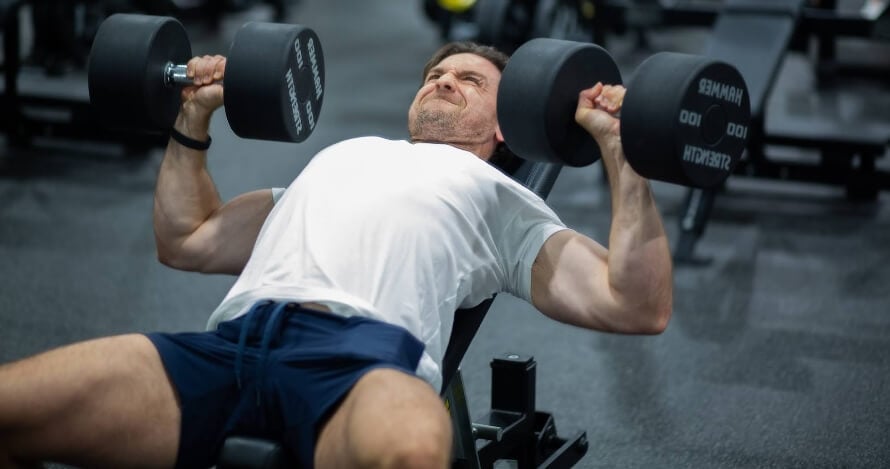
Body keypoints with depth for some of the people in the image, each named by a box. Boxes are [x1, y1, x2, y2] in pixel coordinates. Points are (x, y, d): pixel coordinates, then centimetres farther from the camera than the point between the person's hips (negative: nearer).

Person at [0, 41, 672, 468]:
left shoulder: (506, 202, 26)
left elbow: (638, 306, 13)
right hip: (230, 340, 5)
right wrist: (193, 121, 38)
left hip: (368, 348, -4)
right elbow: (184, 242, 42)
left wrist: (620, 150, 10)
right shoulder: (340, 154, 39)